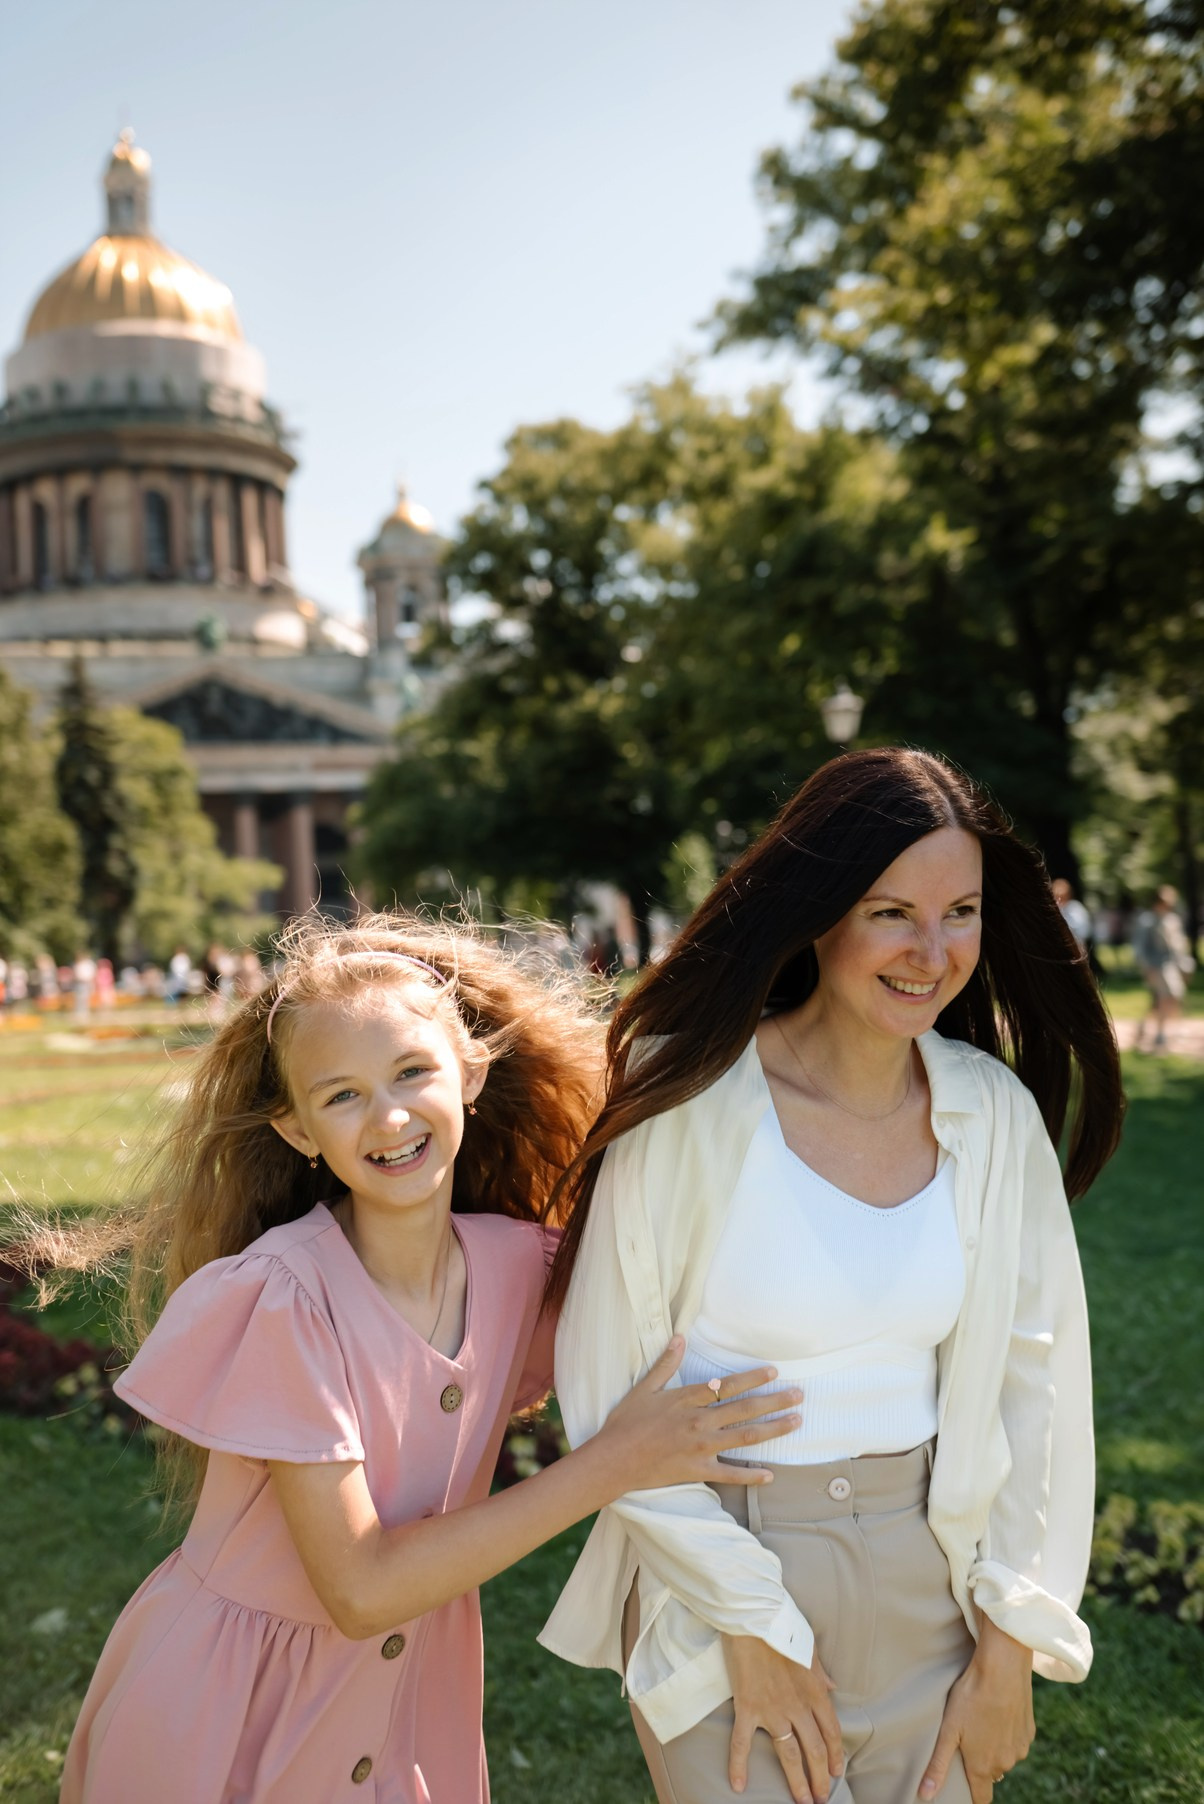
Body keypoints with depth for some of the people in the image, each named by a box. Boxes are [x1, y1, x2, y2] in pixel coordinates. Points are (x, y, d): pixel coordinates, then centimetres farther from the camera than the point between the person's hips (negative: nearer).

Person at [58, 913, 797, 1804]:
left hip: (416, 1696, 4)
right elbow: (361, 1590, -26)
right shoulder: (283, 1298, -27)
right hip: (224, 1721, -4)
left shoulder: (518, 1265, -12)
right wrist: (611, 1465, -27)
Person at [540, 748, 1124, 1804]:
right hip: (721, 1567, -3)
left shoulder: (995, 1112, -4)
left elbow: (1032, 1384, 2)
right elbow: (609, 1389, -12)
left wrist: (1009, 1647, 1)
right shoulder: (694, 1099, -16)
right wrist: (750, 1624, -10)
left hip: (925, 1580, 4)